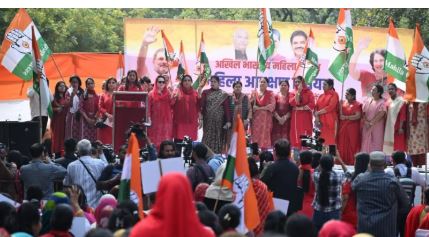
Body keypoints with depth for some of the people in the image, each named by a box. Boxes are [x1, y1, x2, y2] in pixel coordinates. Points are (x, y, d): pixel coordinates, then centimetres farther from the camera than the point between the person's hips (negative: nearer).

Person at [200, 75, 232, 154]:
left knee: (218, 138, 2)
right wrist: (201, 118, -10)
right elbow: (201, 106, -1)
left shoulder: (223, 94, 4)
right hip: (208, 120, 0)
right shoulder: (205, 92, 5)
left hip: (219, 120, 0)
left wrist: (228, 121, -7)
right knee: (207, 138, -2)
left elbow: (227, 108, -1)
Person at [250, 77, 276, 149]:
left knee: (264, 135, -4)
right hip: (256, 117, 2)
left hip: (266, 118, -2)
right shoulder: (254, 93, 10)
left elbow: (272, 105, -7)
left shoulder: (270, 94, 4)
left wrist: (259, 108, -10)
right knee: (255, 135, -3)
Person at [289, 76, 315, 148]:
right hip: (295, 117, 3)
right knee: (296, 135, -1)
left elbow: (312, 105, -9)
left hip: (305, 117, -3)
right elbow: (292, 103, -7)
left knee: (305, 136, -8)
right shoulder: (293, 92, 11)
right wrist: (298, 92, -10)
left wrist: (301, 108, -11)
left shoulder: (308, 92, 2)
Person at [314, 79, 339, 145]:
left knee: (330, 140, -7)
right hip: (320, 121, 6)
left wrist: (318, 113, -8)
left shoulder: (334, 95, -1)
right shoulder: (321, 96, 17)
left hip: (330, 121, -6)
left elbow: (330, 107, -12)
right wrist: (316, 117, -8)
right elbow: (316, 107, 9)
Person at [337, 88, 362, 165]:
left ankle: (352, 161, 0)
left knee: (352, 144, -3)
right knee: (342, 144, 3)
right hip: (343, 127, 5)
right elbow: (340, 114, 21)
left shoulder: (357, 104, -5)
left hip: (353, 128, -5)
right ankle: (343, 160, 8)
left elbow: (358, 116, -16)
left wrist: (346, 117, -16)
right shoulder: (343, 103, 12)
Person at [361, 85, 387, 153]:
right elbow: (363, 112, 6)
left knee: (376, 145, -4)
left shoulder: (382, 102, -4)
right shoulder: (367, 101, 10)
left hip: (377, 127, -4)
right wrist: (366, 122, -9)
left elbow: (381, 114, -14)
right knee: (366, 144, 1)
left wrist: (371, 123, -13)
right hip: (366, 127, 4)